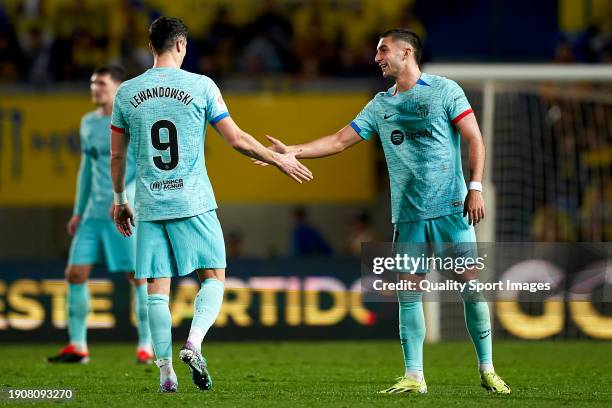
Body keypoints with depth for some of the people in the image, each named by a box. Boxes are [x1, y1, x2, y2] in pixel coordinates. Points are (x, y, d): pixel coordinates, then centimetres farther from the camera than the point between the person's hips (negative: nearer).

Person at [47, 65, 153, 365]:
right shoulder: (89, 123, 14)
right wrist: (78, 211, 20)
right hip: (94, 213, 6)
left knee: (138, 276, -4)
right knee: (75, 273, -1)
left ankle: (146, 347, 4)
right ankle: (77, 346, 6)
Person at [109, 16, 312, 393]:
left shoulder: (127, 93, 5)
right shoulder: (201, 86, -3)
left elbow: (116, 156, 11)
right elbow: (236, 139, -1)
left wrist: (120, 201, 24)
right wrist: (280, 160, 12)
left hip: (150, 205, 2)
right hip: (194, 203, -2)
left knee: (157, 289, 5)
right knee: (213, 277, 8)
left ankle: (166, 371, 1)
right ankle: (194, 343, -14)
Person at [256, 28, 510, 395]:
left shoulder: (444, 90, 0)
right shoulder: (381, 105, 13)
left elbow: (474, 138, -2)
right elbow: (339, 141, 15)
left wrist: (475, 188, -11)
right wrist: (290, 151, 7)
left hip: (451, 208, -4)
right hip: (408, 214, 4)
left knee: (471, 285, -6)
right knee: (409, 293, -3)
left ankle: (487, 371, 5)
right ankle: (414, 377, 1)